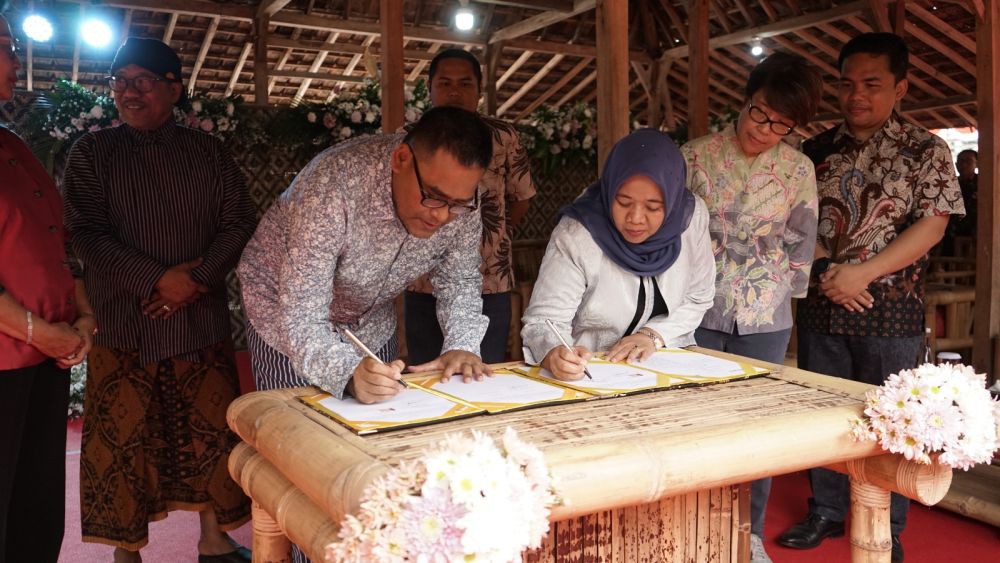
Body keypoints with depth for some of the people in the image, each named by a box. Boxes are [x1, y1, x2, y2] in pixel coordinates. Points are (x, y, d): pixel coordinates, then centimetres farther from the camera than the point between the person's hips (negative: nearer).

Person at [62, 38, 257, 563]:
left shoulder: (208, 152, 8)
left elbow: (239, 223, 2)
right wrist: (157, 279, -15)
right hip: (123, 323, -1)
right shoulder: (91, 153, 5)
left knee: (211, 431, 6)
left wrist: (198, 278, -12)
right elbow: (87, 233, -5)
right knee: (124, 440, 2)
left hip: (202, 320, 2)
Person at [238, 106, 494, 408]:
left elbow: (459, 281, -7)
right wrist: (349, 373, -56)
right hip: (286, 316, -4)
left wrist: (462, 347, -25)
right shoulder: (333, 188, -37)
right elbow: (301, 318, -38)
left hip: (373, 324, 4)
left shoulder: (459, 194, -21)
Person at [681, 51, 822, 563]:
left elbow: (799, 247, 9)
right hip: (698, 314, -1)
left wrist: (781, 295, 9)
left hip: (766, 320, 2)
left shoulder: (799, 170, 0)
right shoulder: (695, 156, -4)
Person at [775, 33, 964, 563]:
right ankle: (827, 511, 29)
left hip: (890, 307, -3)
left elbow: (931, 225, -9)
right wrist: (825, 269, -12)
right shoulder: (818, 149, 8)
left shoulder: (925, 151, -1)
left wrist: (862, 272, -18)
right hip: (821, 304, 3)